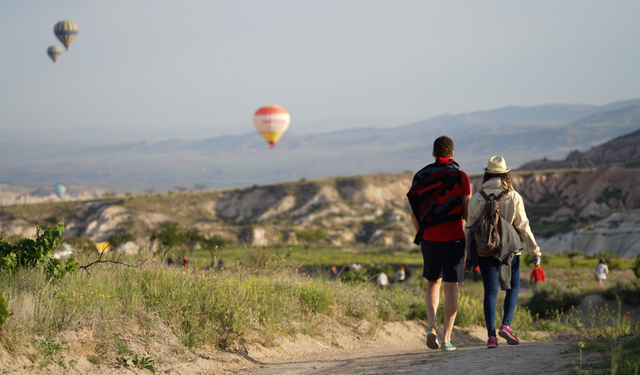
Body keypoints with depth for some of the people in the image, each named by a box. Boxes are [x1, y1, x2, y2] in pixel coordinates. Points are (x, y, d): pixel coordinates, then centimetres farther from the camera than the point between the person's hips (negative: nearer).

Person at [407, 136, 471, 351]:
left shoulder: (421, 177, 3)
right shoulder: (460, 177, -3)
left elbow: (414, 214, 1)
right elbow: (467, 213, -7)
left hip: (430, 239, 2)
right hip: (454, 239, -2)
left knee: (433, 284, 18)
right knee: (451, 288, 2)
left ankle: (432, 326, -2)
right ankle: (447, 338, -1)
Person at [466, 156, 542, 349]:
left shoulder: (477, 197, 1)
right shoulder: (514, 197, -3)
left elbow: (471, 228, 3)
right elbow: (523, 226, -3)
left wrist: (471, 255, 12)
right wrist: (535, 251, 2)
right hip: (509, 249, -1)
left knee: (490, 292, 4)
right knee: (513, 288, 14)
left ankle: (491, 336, -5)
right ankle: (506, 325, -5)